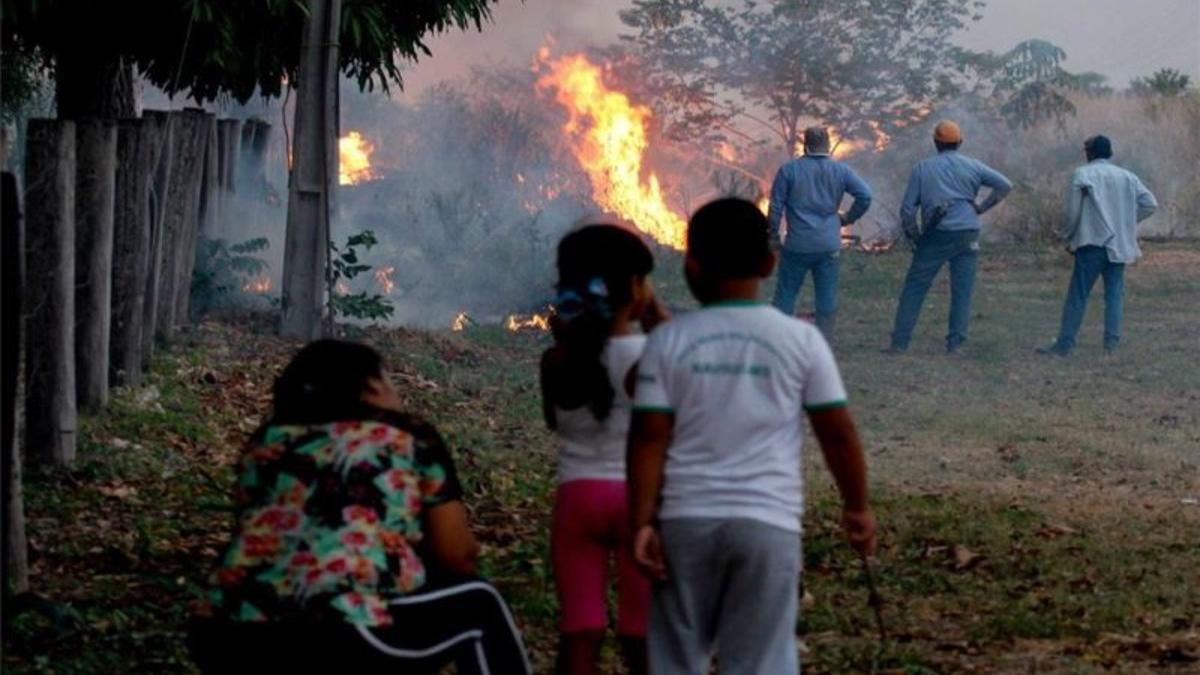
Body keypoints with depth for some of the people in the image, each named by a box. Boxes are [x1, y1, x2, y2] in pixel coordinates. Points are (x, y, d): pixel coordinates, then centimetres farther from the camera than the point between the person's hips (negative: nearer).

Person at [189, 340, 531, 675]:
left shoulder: (269, 440, 24)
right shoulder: (410, 437, 13)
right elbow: (458, 556, 15)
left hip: (224, 645, 5)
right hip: (336, 645, -5)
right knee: (477, 604, 21)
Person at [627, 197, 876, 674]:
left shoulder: (668, 341, -1)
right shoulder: (801, 340, -1)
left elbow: (648, 438, -5)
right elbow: (838, 433, 1)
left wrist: (641, 522, -2)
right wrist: (858, 508, 13)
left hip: (685, 520, 1)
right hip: (768, 521, -1)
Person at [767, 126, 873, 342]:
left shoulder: (789, 170, -2)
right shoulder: (840, 170, 2)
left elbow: (775, 206, -3)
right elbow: (865, 195, -5)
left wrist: (773, 236, 7)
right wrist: (849, 218, 8)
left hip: (797, 245, -1)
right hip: (829, 246, 2)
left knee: (786, 293, 6)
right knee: (827, 296, 7)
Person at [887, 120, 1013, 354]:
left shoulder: (922, 168, 5)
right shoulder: (971, 166, 7)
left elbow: (908, 209, 2)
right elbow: (1005, 186, 4)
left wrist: (915, 238, 12)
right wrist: (982, 207, 8)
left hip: (935, 236, -1)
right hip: (967, 236, 1)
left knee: (914, 288, 3)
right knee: (962, 291, 6)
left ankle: (900, 342, 0)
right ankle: (955, 344, 2)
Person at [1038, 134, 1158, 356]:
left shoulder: (1082, 175, -3)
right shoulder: (1128, 177, 10)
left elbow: (1072, 212, -6)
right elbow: (1150, 204, 4)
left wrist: (1068, 238, 7)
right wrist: (1126, 222, 13)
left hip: (1092, 244, -4)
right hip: (1119, 245, 4)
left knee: (1077, 295, -1)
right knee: (1114, 293, 10)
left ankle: (1065, 344, -1)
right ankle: (1112, 341, 4)